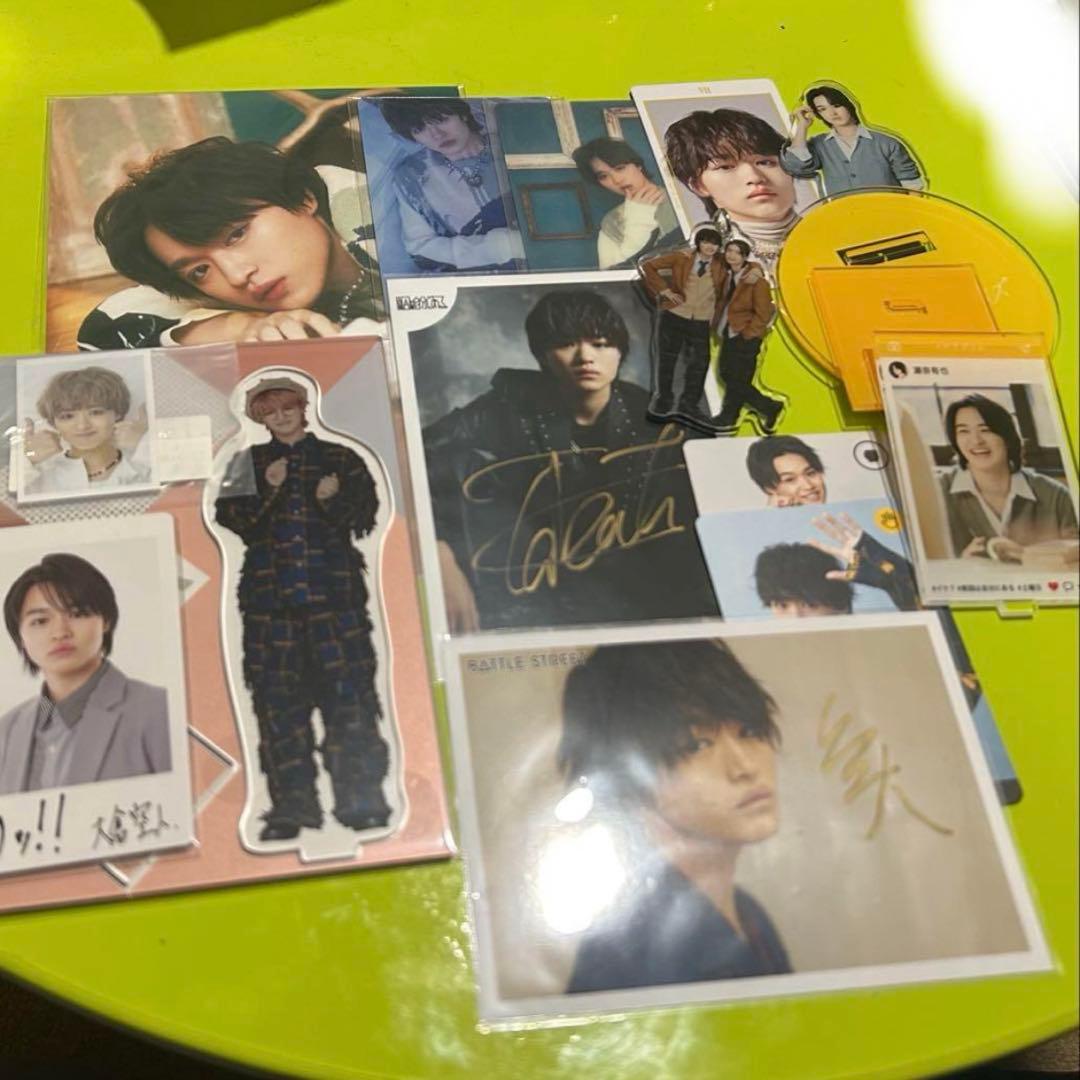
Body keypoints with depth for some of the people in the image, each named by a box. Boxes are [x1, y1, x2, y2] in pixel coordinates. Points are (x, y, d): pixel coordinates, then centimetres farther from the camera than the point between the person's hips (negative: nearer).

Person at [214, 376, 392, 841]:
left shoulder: (340, 459, 13)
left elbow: (365, 514, 9)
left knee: (348, 693, -6)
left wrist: (334, 500, -9)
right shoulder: (248, 464, 16)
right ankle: (291, 806, 7)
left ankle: (361, 800, 0)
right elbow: (230, 519, 6)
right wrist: (268, 491, -8)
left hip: (333, 591, -1)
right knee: (278, 699, 0)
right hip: (270, 597, 1)